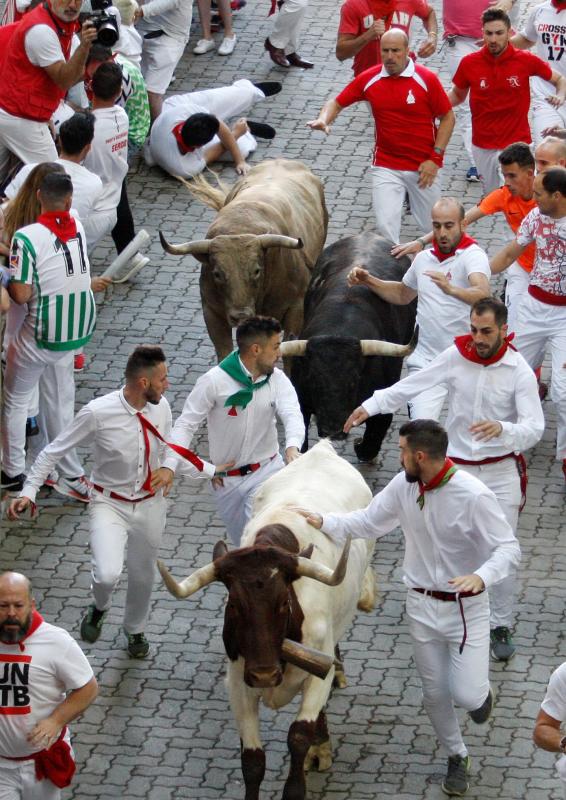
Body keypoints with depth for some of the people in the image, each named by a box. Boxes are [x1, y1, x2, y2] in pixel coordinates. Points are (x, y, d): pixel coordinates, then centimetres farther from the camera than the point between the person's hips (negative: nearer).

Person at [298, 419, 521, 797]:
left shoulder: (473, 495, -24)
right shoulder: (403, 486, -7)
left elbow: (509, 547, -23)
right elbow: (368, 522, 8)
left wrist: (482, 576, -41)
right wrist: (324, 522, -2)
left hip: (466, 607, -5)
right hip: (423, 606, 5)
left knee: (467, 695, -9)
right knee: (435, 693, 12)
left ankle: (481, 691, 29)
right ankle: (457, 757, 36)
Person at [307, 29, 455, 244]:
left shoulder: (426, 79, -10)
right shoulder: (369, 79, -4)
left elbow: (447, 117, -3)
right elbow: (337, 103, 6)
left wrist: (435, 158, -10)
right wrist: (323, 120, -16)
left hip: (424, 167, -1)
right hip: (386, 167, 1)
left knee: (430, 225, 12)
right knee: (386, 225, -15)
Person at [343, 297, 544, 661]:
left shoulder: (519, 371, -16)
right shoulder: (457, 357, -9)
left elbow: (535, 428, -23)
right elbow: (412, 385, -3)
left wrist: (502, 429, -43)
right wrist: (371, 405, -12)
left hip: (502, 471, -2)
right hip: (458, 466, 2)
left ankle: (501, 626, 13)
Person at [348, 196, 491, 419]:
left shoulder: (473, 256, -11)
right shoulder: (424, 258, 12)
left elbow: (483, 295, -31)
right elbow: (403, 294, 31)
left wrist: (452, 290, -49)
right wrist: (368, 281, 19)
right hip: (426, 359, 4)